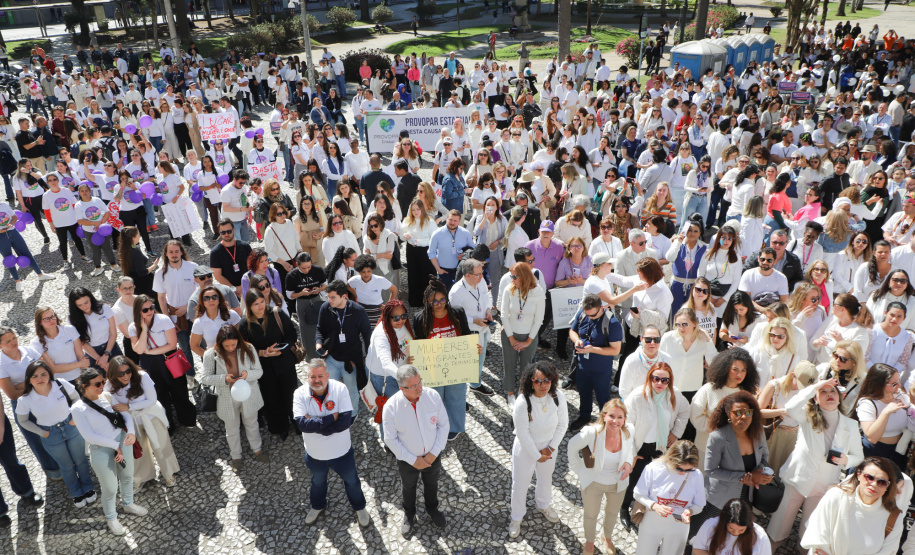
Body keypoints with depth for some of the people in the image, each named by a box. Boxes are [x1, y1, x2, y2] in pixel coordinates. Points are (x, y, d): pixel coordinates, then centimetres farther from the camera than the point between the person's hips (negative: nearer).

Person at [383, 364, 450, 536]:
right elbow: (390, 439, -18)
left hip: (432, 456, 2)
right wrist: (413, 460, -17)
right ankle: (409, 516, 57)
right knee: (408, 488, 26)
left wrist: (434, 453, -15)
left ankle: (432, 510, 60)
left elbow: (444, 425, -11)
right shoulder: (391, 407, -29)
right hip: (408, 460, -2)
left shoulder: (433, 396, -24)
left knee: (432, 485, 29)